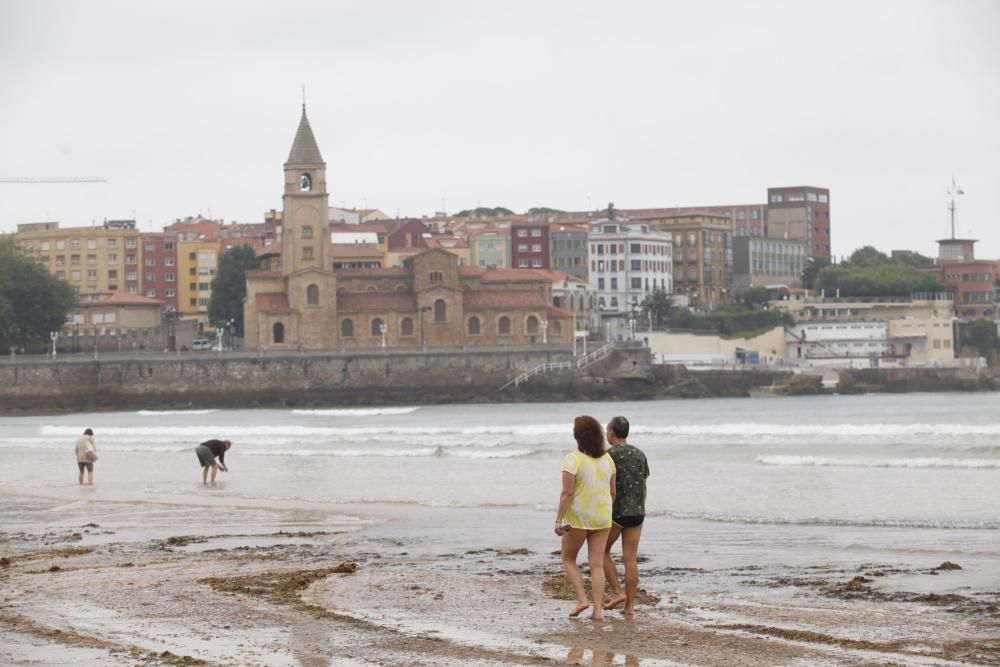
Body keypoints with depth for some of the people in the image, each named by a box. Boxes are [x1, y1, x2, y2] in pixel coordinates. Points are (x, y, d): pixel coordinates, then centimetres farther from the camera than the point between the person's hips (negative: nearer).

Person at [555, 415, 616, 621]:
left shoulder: (572, 460, -15)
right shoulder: (607, 459, 3)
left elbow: (567, 493, -19)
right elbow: (612, 491, 7)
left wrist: (558, 520, -17)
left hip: (578, 517, -4)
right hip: (602, 517, 4)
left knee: (569, 559, 15)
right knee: (597, 564, 5)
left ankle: (582, 599, 2)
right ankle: (597, 610, 0)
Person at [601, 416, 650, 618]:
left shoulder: (610, 455, -10)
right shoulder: (640, 455, 9)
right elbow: (643, 487, 13)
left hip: (615, 512, -5)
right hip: (636, 513, 5)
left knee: (602, 552, 14)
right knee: (630, 559, 4)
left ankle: (617, 592, 2)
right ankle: (630, 606, 2)